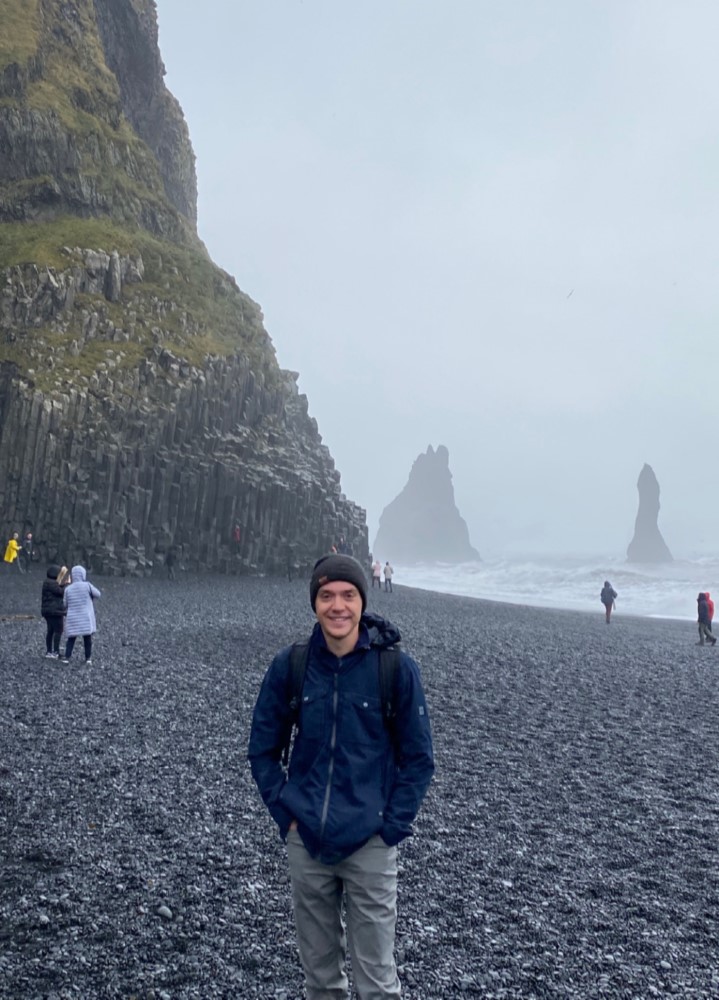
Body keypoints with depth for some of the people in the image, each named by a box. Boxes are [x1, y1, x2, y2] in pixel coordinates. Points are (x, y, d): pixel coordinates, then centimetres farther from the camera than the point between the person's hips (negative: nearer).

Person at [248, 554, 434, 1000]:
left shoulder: (397, 667, -11)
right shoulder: (289, 665, -6)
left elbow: (418, 758, -4)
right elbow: (263, 748, 5)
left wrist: (391, 827, -8)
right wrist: (286, 813, -1)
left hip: (371, 845, -2)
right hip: (305, 842, 2)